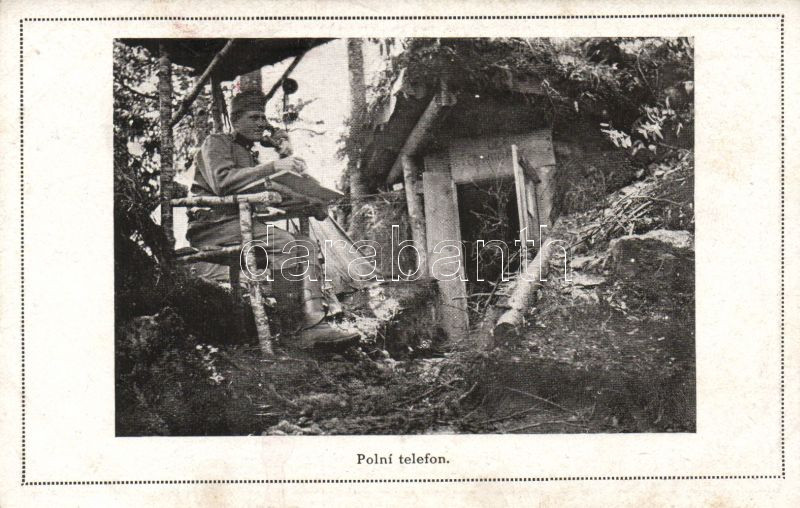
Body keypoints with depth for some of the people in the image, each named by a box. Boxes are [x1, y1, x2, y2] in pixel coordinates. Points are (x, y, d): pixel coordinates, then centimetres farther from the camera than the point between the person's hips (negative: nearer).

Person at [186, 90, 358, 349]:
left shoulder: (250, 154, 28)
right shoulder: (216, 143, 3)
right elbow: (221, 182, -19)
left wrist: (287, 156, 8)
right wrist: (272, 166, -21)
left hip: (242, 224, 8)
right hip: (213, 225, -8)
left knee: (308, 245, -9)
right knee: (284, 242, -29)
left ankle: (315, 324, -22)